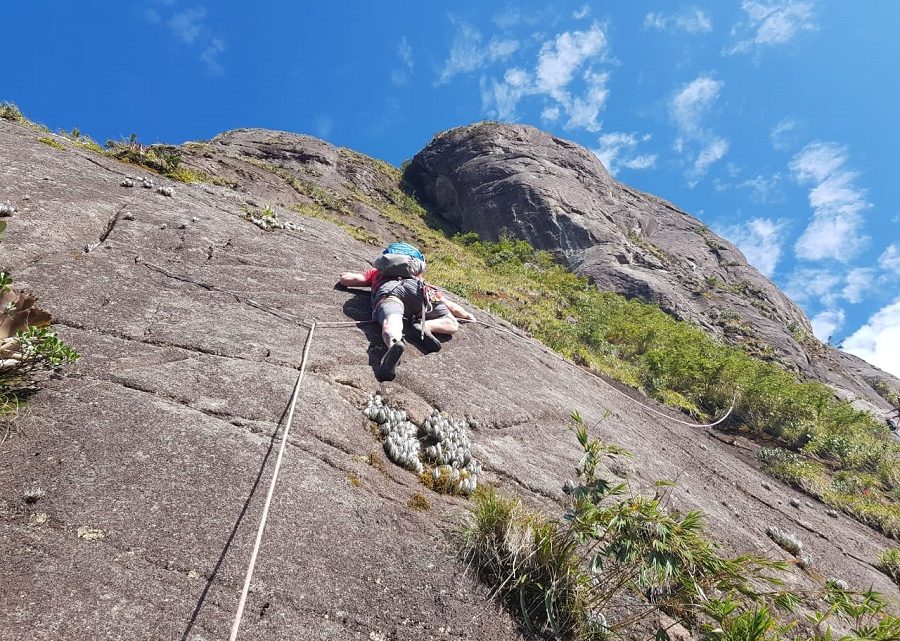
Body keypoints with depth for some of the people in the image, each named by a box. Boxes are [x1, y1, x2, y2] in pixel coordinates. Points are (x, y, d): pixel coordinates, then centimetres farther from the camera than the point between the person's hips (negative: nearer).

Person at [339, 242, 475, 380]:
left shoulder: (376, 271, 43)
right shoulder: (418, 279, 44)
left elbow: (345, 279, 37)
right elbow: (448, 304, 42)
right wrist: (469, 316, 54)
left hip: (387, 289, -1)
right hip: (417, 289, 1)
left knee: (391, 324, -29)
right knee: (452, 324, 10)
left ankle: (395, 344, -65)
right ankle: (425, 326, -20)